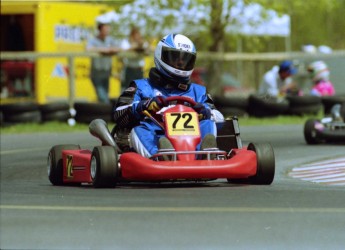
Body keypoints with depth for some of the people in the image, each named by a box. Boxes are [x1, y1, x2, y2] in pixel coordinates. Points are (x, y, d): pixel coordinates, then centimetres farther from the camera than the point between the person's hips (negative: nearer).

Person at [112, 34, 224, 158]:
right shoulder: (142, 87, 25)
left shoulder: (198, 91, 32)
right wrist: (145, 106, -11)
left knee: (207, 124, -21)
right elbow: (119, 114, 10)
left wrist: (206, 112, -6)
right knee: (139, 131, -30)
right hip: (153, 143, -2)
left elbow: (220, 119, 19)